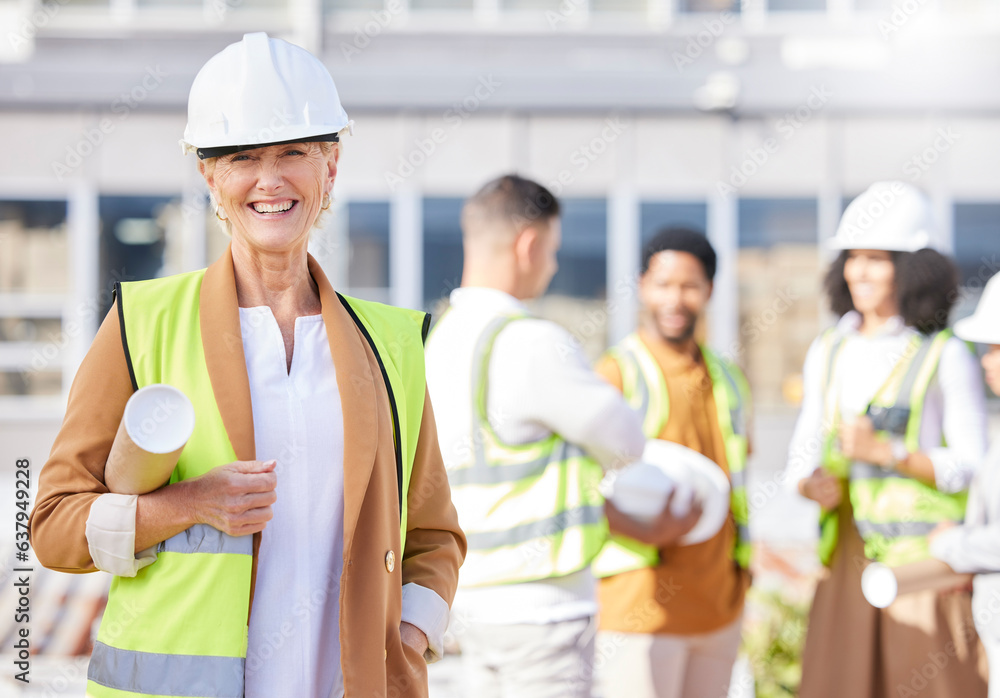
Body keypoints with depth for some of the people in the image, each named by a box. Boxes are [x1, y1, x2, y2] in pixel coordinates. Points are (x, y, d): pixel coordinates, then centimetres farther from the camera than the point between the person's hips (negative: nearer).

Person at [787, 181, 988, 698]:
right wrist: (814, 485, -8)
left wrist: (887, 452, -18)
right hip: (850, 557, 4)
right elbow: (804, 454, 15)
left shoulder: (945, 355, -3)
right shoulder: (827, 353, 12)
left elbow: (974, 465, -6)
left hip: (926, 558, -4)